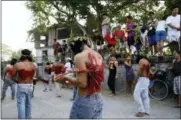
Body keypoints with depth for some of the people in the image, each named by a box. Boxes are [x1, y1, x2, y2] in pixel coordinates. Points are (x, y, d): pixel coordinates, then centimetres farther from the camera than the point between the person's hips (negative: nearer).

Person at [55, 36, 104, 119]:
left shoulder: (79, 56, -16)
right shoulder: (99, 56, 6)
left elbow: (82, 83, -22)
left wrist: (66, 78, -7)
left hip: (85, 101, -7)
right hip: (98, 100, 7)